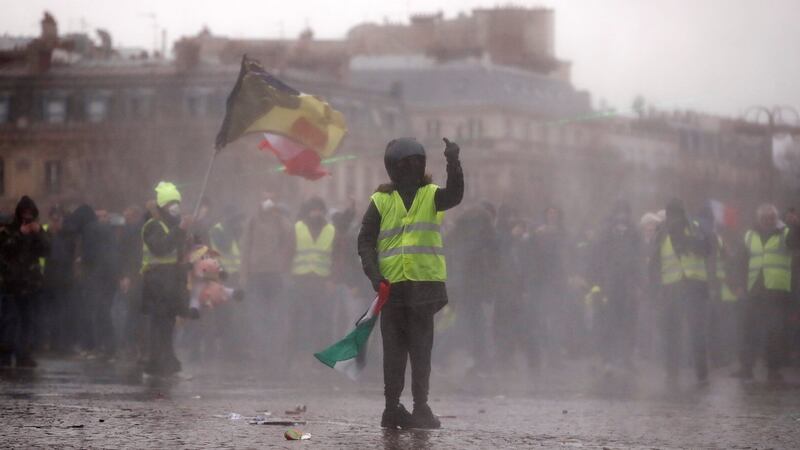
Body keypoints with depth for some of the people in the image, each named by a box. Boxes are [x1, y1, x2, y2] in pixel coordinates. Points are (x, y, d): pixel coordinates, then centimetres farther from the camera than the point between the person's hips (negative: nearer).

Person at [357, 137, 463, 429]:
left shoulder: (431, 195, 7)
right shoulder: (381, 201, 6)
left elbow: (454, 195, -16)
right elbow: (365, 241, 5)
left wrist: (454, 163, -32)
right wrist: (374, 275, -10)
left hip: (425, 284, 0)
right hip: (392, 285, 0)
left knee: (421, 350, 1)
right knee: (394, 350, 4)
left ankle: (421, 407, 4)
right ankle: (392, 408, 9)